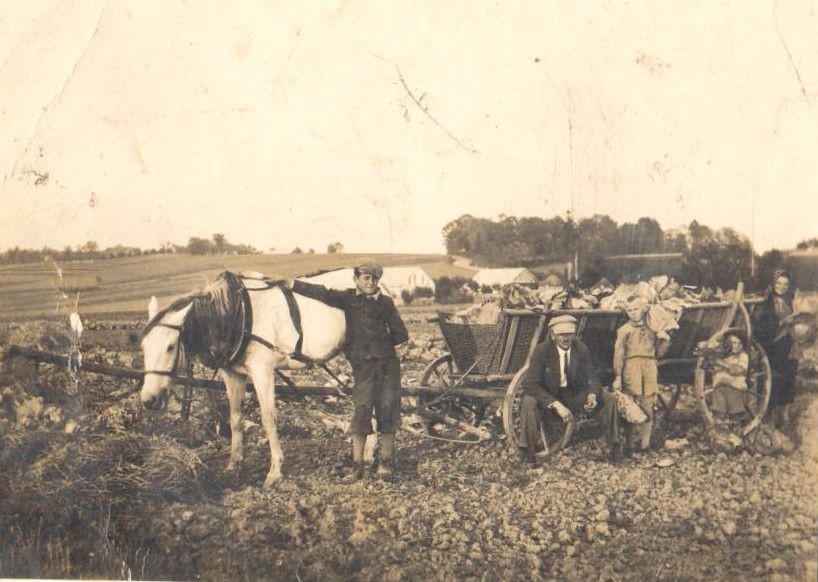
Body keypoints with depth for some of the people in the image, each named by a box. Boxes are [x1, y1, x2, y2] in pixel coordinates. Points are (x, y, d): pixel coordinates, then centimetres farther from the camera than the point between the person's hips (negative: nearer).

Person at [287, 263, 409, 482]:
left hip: (387, 364, 0)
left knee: (387, 412, 3)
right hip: (362, 365, 0)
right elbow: (322, 293, -8)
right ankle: (357, 465, 5)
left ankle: (385, 462, 16)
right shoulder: (347, 299, 4)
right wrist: (293, 284, -17)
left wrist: (381, 343, 1)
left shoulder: (385, 303, 2)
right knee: (361, 411, -2)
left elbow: (401, 334, 6)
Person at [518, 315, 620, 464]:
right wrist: (557, 405, -36)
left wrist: (592, 396, -32)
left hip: (575, 396, 3)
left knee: (607, 399, -14)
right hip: (548, 398, -3)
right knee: (529, 401, -34)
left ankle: (614, 446, 1)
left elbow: (592, 378, -5)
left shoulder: (582, 350, -8)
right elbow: (530, 384, -25)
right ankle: (527, 452, -24)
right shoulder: (542, 351, -19)